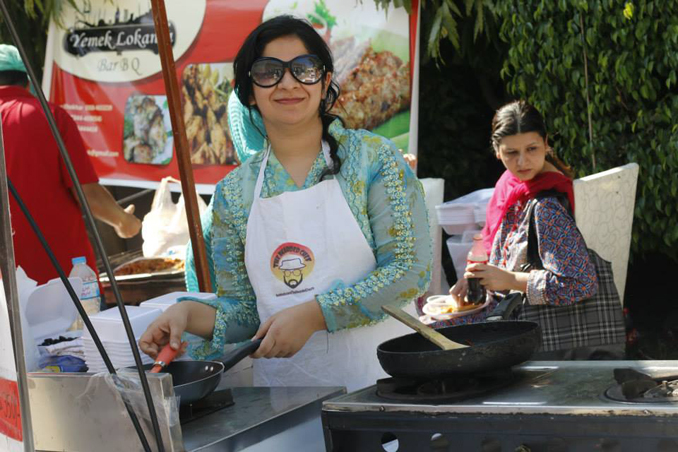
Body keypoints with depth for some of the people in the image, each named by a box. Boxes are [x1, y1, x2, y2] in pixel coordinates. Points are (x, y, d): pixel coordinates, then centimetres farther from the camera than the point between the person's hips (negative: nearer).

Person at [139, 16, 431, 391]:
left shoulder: (374, 158, 2)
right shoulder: (233, 193, 11)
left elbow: (411, 270, -6)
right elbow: (241, 310, 12)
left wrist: (312, 314, -12)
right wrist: (189, 314, -8)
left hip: (376, 376, -4)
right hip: (281, 382, 4)